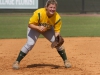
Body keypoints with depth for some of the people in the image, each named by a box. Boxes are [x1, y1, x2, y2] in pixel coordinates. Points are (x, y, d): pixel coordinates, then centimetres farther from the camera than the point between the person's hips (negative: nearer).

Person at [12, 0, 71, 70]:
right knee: (30, 44, -21)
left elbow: (57, 31, -21)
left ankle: (66, 61, 11)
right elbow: (30, 25, -29)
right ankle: (17, 62, -10)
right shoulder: (38, 13, -37)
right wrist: (38, 28, -46)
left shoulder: (57, 18, -29)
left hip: (48, 29, 3)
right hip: (35, 28, -3)